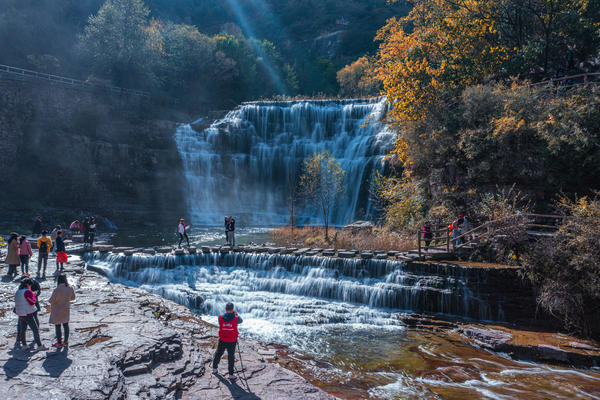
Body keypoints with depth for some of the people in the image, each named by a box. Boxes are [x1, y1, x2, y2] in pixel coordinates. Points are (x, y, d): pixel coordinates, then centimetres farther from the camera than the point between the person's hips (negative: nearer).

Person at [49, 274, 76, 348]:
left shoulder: (57, 290, -26)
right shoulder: (70, 288, -8)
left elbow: (51, 301, -18)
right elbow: (73, 297, 7)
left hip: (57, 311, -5)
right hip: (66, 310, 5)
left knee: (57, 326, 9)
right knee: (65, 325, 17)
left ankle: (59, 342, 17)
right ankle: (66, 342, 24)